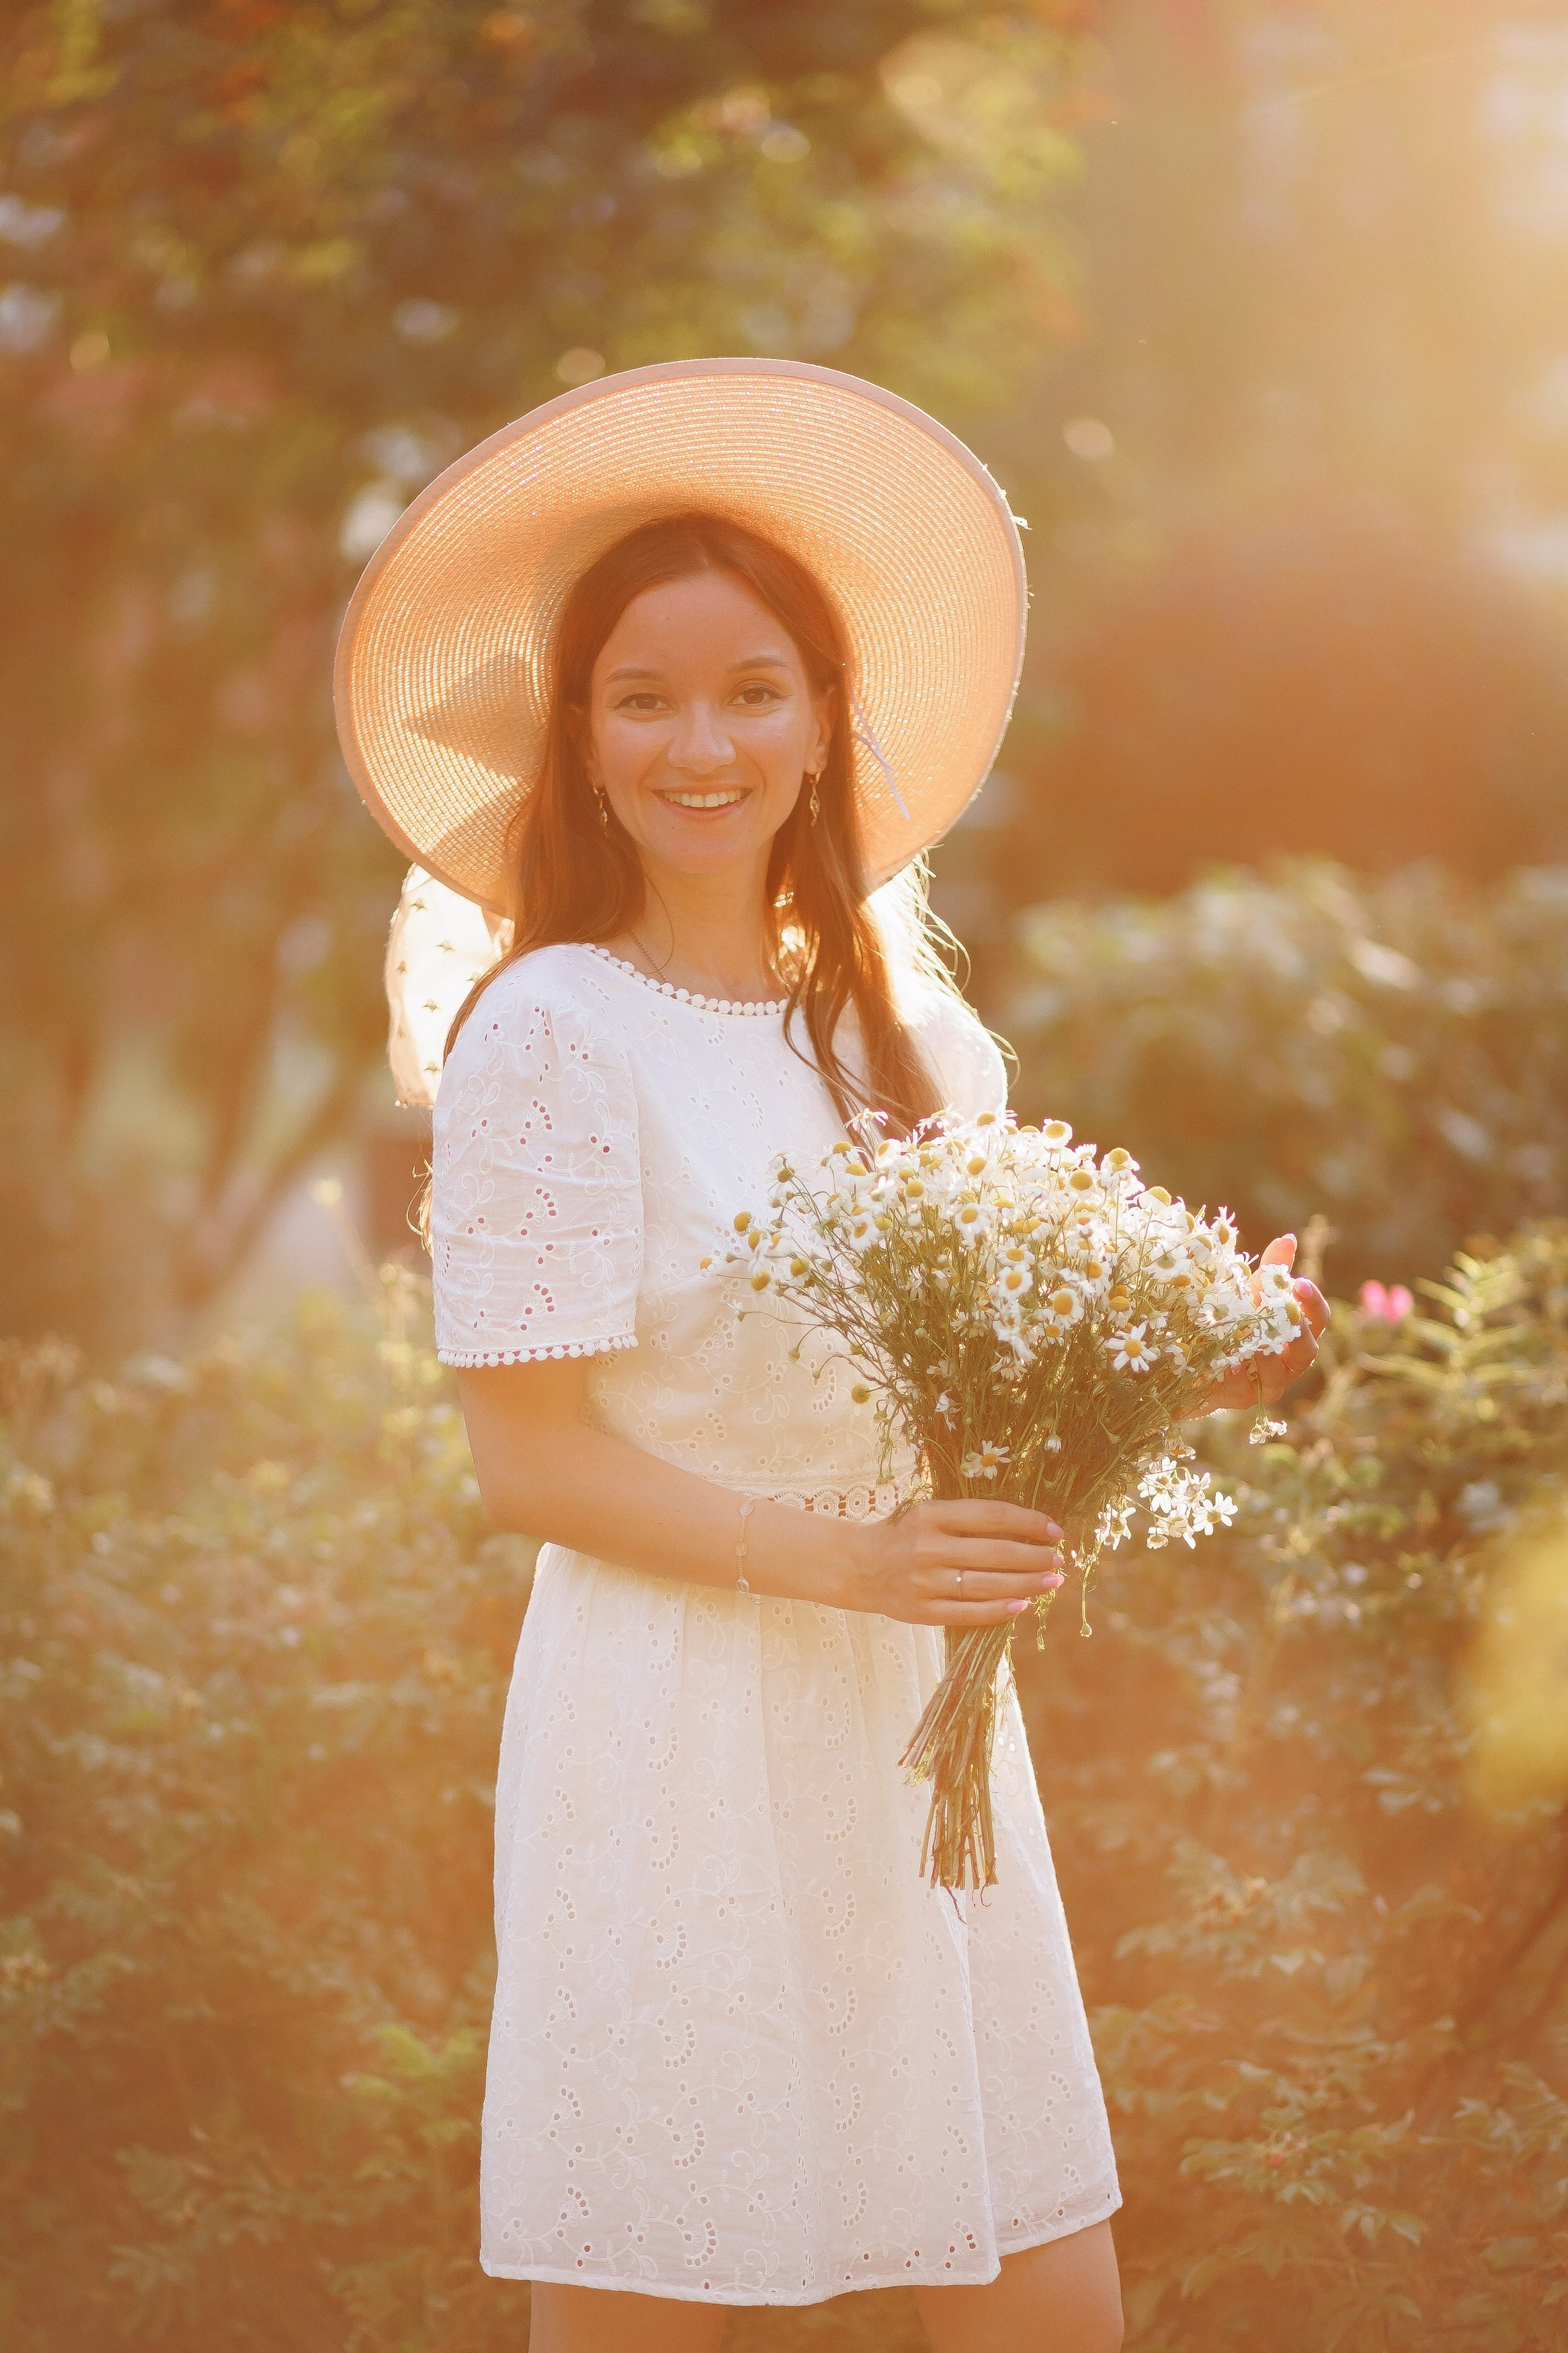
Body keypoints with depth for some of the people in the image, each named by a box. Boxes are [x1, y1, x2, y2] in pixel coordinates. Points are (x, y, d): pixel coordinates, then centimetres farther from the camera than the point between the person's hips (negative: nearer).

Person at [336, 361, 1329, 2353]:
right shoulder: (549, 1033, -9)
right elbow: (529, 1458, -11)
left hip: (921, 1729, 6)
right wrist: (848, 1561, -21)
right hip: (675, 1735, -6)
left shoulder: (915, 1036, 9)